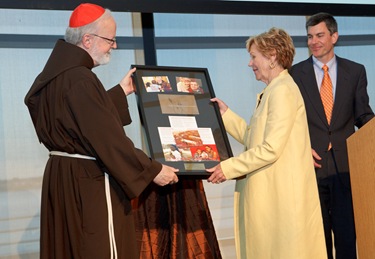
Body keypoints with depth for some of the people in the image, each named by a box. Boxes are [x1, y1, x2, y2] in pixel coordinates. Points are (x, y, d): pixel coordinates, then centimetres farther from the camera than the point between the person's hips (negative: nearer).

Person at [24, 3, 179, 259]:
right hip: (89, 182, -10)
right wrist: (152, 170, -16)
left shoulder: (58, 72, 9)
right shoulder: (79, 80, -22)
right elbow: (108, 138, -23)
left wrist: (121, 92, 23)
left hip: (62, 173, 10)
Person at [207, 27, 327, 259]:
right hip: (271, 192, 10)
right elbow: (255, 140, 13)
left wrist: (228, 168, -16)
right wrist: (226, 114, 14)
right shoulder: (273, 91, 16)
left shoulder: (282, 90, -15)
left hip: (282, 194, -10)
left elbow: (271, 149, -21)